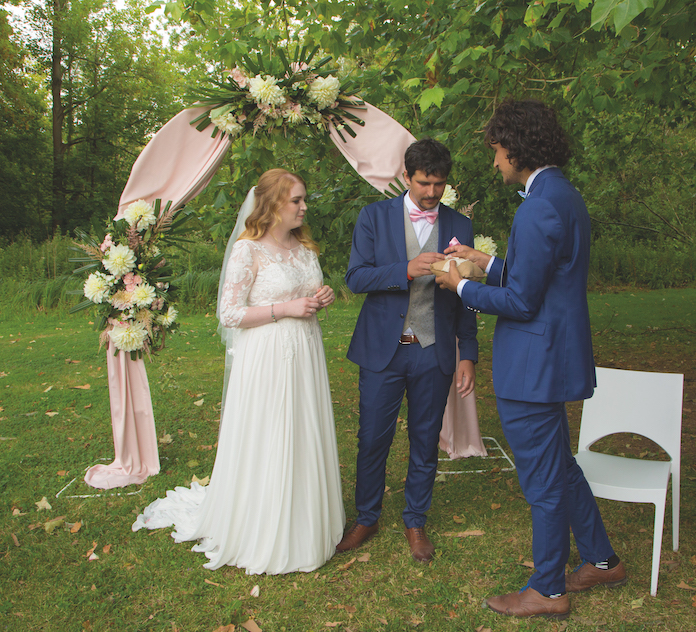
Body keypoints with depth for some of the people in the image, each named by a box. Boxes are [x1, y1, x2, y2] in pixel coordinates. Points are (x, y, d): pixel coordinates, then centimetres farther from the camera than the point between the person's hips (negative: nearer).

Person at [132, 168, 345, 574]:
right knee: (266, 445, 3)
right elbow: (230, 315, -14)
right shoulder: (248, 250, -12)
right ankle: (263, 538, 20)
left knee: (305, 441, 13)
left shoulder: (304, 247, 10)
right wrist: (285, 308, -17)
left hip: (306, 357, 7)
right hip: (267, 358, -7)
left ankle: (307, 525, 30)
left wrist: (322, 298, 0)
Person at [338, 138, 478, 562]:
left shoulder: (460, 227, 5)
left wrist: (469, 356, 3)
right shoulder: (375, 217, 1)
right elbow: (356, 278, -8)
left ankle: (416, 523, 30)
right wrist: (407, 269, -22)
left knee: (426, 443, 11)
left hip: (434, 352, 1)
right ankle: (367, 519, 27)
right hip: (383, 350, -1)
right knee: (372, 440, 6)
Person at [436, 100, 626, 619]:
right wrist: (486, 262, 18)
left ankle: (548, 591, 23)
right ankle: (602, 561, 40)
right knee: (559, 466, 23)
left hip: (534, 366, -10)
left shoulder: (540, 209, -22)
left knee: (543, 479, 5)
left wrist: (462, 287, -7)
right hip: (552, 358, 10)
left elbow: (521, 301, -21)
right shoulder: (564, 196, 11)